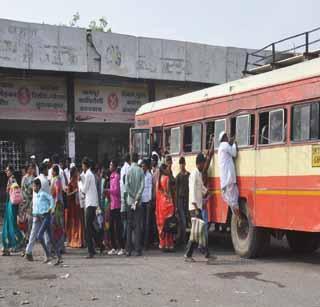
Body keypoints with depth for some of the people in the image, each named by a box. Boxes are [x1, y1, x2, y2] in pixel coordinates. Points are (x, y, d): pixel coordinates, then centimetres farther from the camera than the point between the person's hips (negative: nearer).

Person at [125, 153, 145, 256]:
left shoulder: (128, 171, -2)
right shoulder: (141, 171, -2)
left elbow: (126, 186, -8)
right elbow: (142, 185, -9)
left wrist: (133, 197, -1)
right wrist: (137, 197, -5)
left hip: (130, 201, 1)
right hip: (139, 201, 0)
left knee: (129, 225, 6)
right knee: (138, 225, 2)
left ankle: (129, 249, 5)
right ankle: (138, 249, -1)